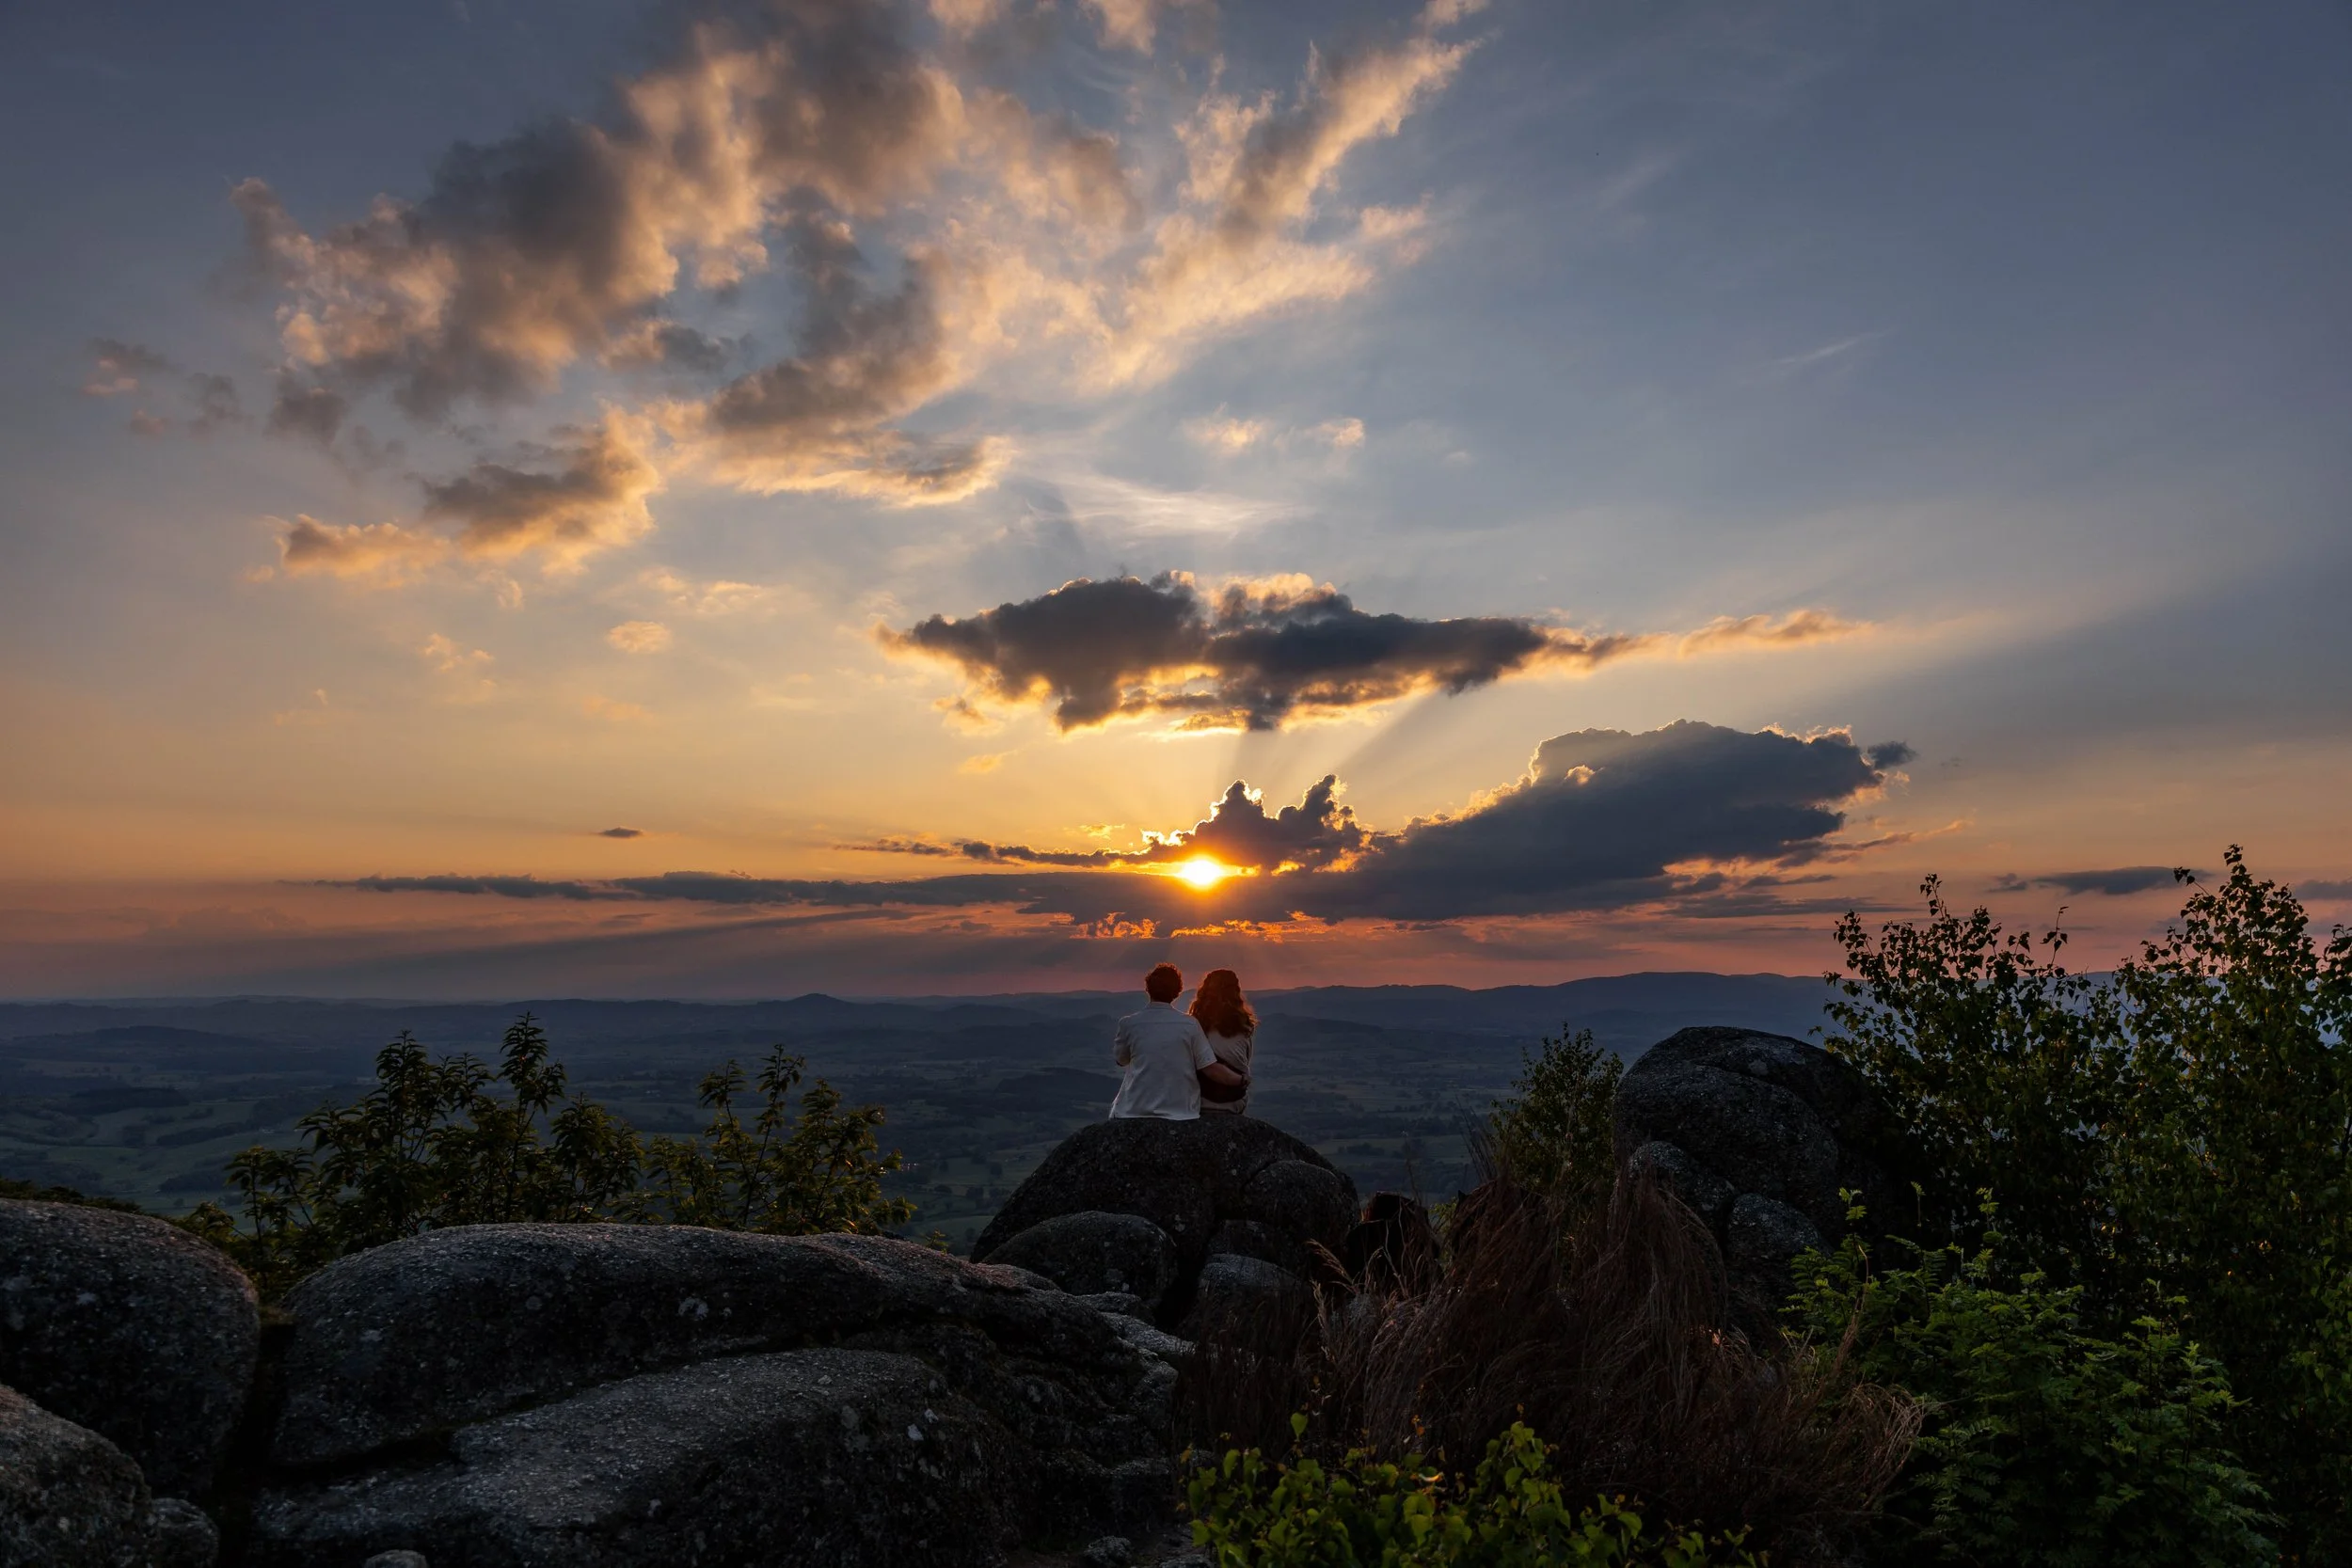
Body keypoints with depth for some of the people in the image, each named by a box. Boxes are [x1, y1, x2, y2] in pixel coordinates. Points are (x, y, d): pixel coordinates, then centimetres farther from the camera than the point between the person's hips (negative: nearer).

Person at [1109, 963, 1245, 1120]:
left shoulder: (1129, 1024, -4)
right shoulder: (1189, 1024, -4)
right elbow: (1211, 1069, -4)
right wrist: (1242, 1080, 11)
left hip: (1134, 1113, 0)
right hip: (1180, 1115, 0)